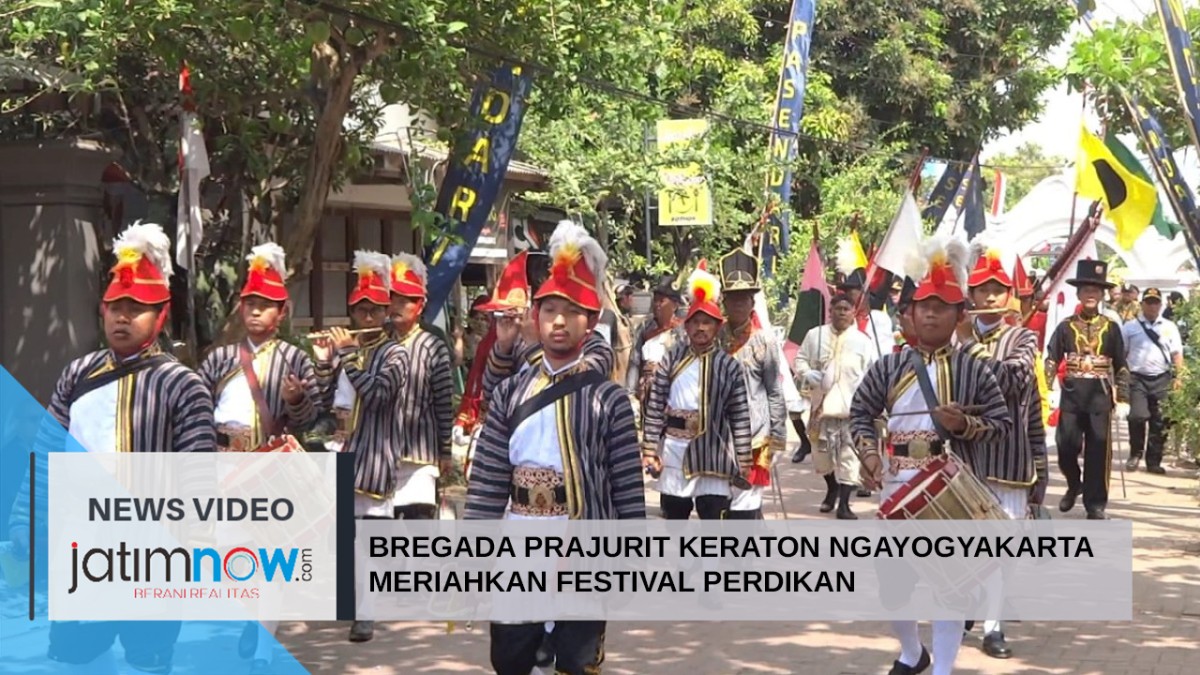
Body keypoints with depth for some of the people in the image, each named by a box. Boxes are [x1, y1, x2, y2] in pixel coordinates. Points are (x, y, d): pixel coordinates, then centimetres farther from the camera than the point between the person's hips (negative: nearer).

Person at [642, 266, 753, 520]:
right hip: (674, 453, 2)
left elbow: (740, 417, -3)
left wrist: (743, 461, -5)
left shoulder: (728, 366, -3)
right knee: (673, 520, 16)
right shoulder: (672, 358, 2)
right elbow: (654, 406, 0)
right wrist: (649, 449, -5)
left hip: (713, 457, -2)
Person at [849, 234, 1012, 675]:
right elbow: (861, 412, 8)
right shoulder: (890, 366, 2)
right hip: (897, 486, 3)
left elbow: (1002, 424, 0)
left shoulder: (974, 370, -3)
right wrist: (869, 453, -8)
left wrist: (965, 424, -18)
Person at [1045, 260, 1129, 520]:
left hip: (1100, 395, 0)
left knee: (1098, 448, 0)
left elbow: (1121, 367, 7)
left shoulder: (1111, 327, 6)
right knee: (1066, 444, -1)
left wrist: (1123, 399, 0)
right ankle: (1074, 486, 28)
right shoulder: (1066, 326, 5)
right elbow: (1051, 361, 0)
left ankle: (1096, 504, 8)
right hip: (1071, 394, 0)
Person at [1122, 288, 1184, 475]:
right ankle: (1135, 454, 6)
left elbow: (1177, 354, 10)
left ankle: (1154, 461, 10)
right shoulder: (1130, 327, 6)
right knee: (1138, 416, -14)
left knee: (1159, 422, 2)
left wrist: (1177, 377, -1)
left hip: (1161, 379, 2)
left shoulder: (1169, 327, 11)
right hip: (1137, 378, -2)